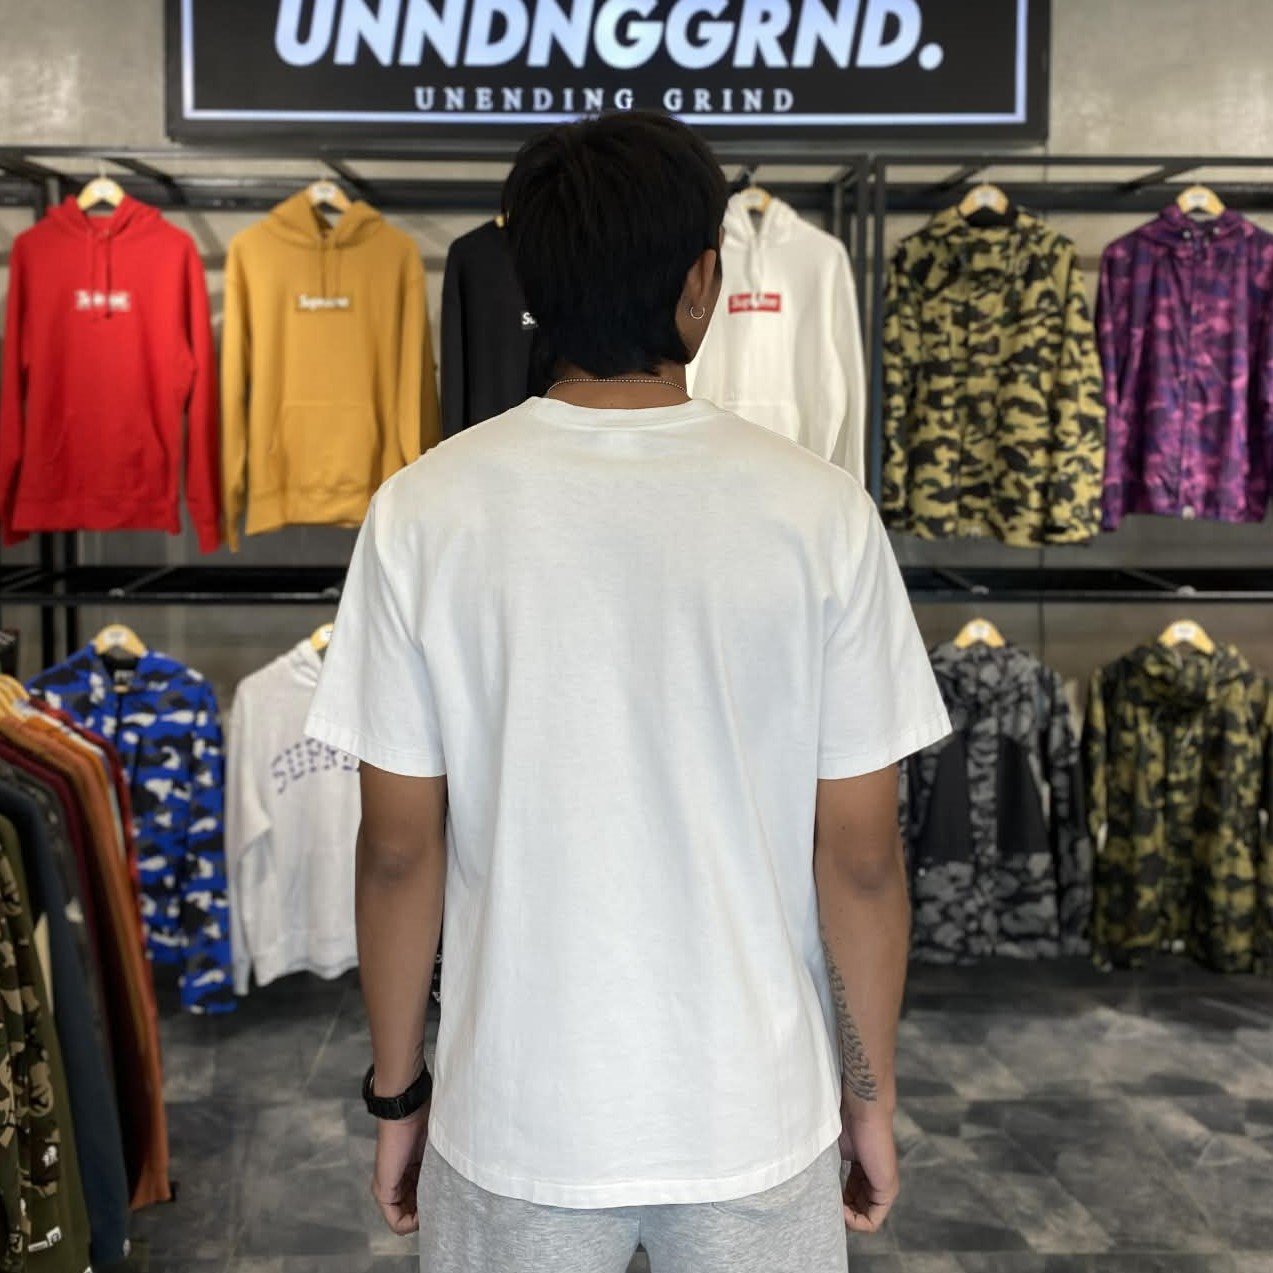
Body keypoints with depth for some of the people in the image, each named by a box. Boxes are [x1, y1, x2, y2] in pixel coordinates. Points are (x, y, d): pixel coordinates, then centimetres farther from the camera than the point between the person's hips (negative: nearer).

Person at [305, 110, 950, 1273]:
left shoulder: (427, 512, -13)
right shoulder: (818, 510, -14)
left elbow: (400, 849, -8)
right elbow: (860, 858, -9)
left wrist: (396, 1092, 6)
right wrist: (872, 1094, 5)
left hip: (518, 1118, 0)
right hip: (756, 1117, 0)